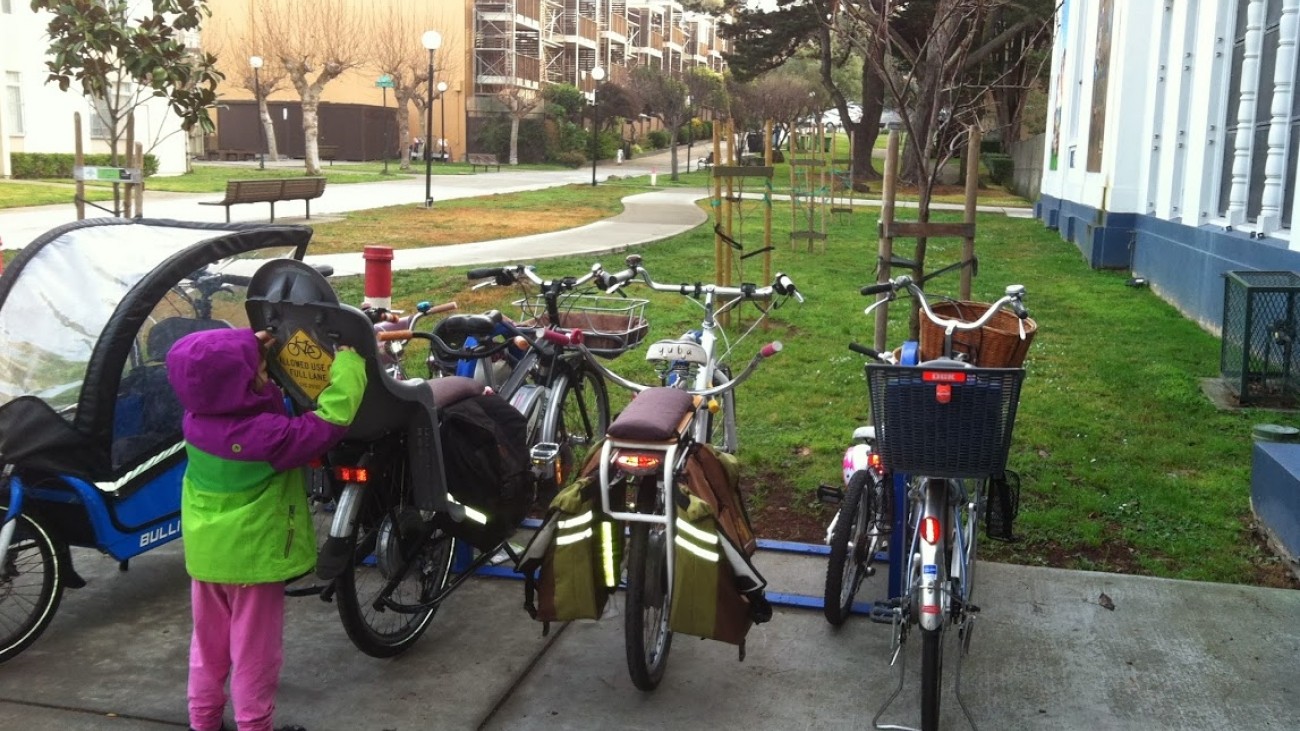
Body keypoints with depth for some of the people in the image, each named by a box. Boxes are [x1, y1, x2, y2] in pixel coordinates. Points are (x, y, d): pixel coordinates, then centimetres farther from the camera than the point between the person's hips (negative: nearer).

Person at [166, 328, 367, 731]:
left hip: (206, 551, 7)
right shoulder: (268, 435, -28)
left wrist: (251, 349, 1)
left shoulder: (196, 417, -8)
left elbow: (218, 379, 13)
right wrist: (348, 363, -16)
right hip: (254, 556, -7)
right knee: (254, 651, 8)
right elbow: (331, 421, -25)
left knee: (209, 644, 21)